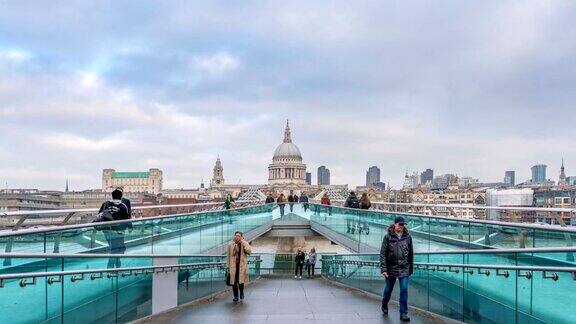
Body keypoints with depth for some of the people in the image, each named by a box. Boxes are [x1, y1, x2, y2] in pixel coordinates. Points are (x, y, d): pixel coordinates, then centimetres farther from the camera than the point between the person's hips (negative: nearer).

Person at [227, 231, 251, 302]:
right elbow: (229, 256, 11)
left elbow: (249, 252, -14)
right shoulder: (231, 245, 6)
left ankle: (241, 292, 21)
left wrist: (243, 243, -18)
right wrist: (228, 267, 8)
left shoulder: (245, 244, 2)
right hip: (233, 266, 2)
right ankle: (236, 296, 16)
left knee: (241, 280, -7)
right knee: (234, 281, 1)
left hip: (242, 266, -2)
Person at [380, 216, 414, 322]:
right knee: (388, 289, 15)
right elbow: (383, 254, -8)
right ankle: (384, 306, 41)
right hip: (391, 268, -1)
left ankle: (403, 313, 6)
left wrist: (411, 268, 10)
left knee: (404, 290, -4)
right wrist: (383, 269, -13)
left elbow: (411, 254, 8)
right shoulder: (388, 237, -7)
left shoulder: (408, 237, 0)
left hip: (404, 269, 1)